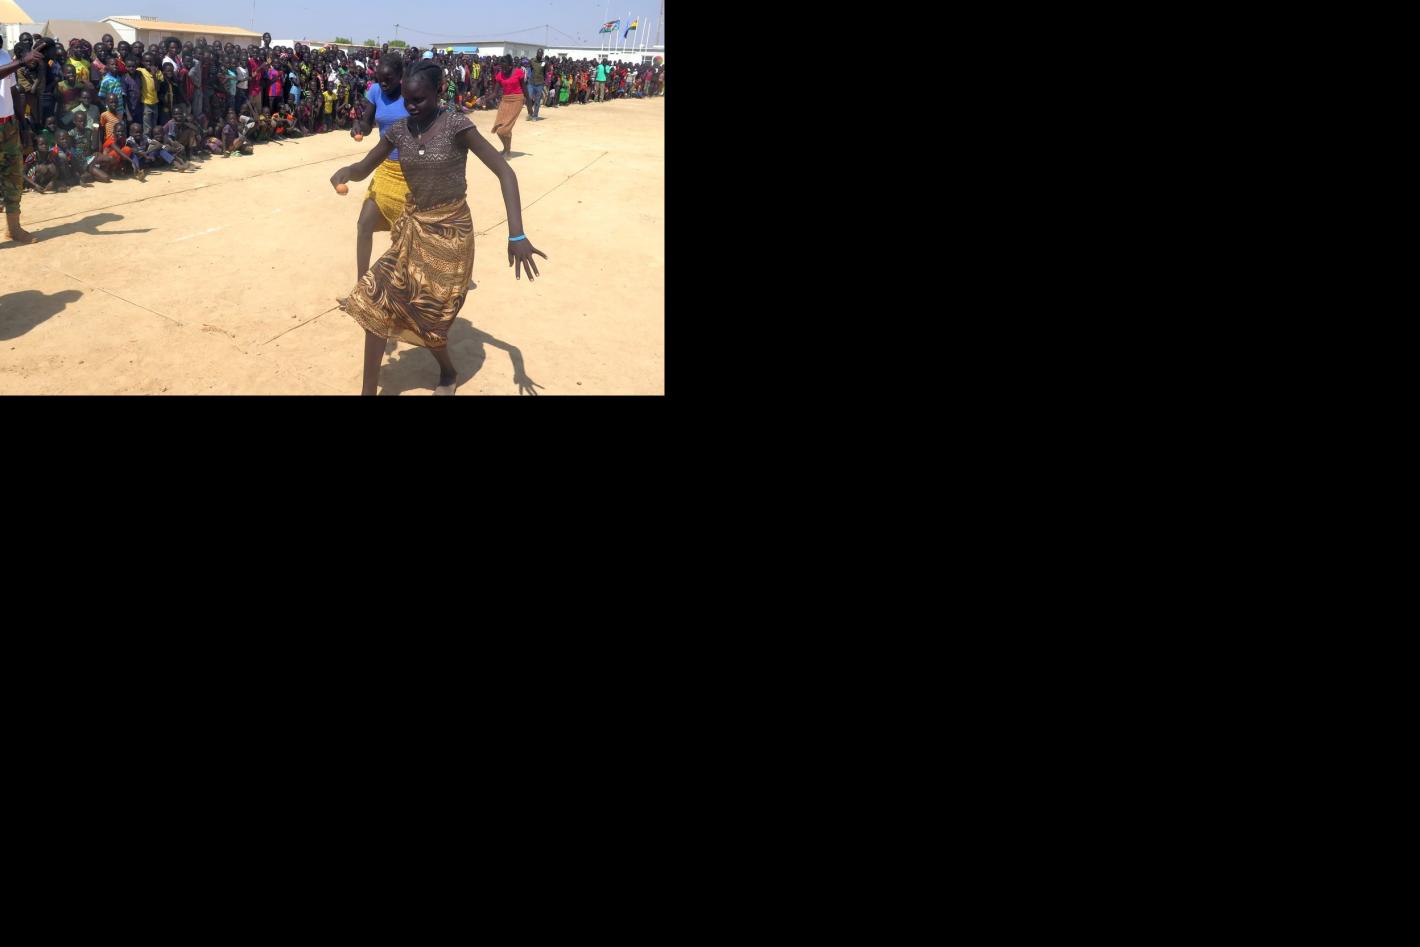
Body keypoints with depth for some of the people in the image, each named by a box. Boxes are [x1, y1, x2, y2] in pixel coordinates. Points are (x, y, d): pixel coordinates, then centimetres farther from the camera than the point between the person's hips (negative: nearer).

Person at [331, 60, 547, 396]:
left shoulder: (455, 124, -18)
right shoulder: (399, 130, -2)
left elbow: (504, 172, -23)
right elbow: (364, 169, 9)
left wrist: (516, 234, -33)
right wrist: (346, 171, -19)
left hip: (450, 231, -5)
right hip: (412, 226, 5)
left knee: (428, 313, 3)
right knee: (376, 301, -1)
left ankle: (448, 373, 34)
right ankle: (369, 390, 10)